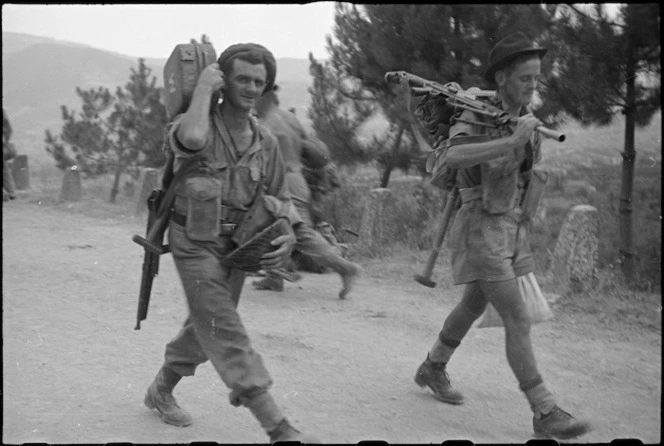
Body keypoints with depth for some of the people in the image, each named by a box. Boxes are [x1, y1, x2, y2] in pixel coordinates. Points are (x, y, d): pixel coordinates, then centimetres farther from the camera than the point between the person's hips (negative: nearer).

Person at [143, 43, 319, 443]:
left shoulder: (266, 142, 0)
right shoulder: (199, 124, -16)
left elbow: (280, 199, 10)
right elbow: (191, 138, -42)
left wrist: (289, 235, -11)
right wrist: (203, 87, -26)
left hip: (237, 246, 6)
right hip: (196, 245, -6)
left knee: (206, 328, 19)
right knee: (226, 333, -13)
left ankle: (161, 390, 42)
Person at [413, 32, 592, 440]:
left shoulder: (526, 115, 4)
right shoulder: (478, 118, -19)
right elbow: (455, 157, -41)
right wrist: (512, 141, -44)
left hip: (512, 225, 8)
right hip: (481, 228, -8)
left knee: (474, 307, 23)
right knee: (518, 321, -12)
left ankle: (433, 369, 44)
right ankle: (545, 413, -9)